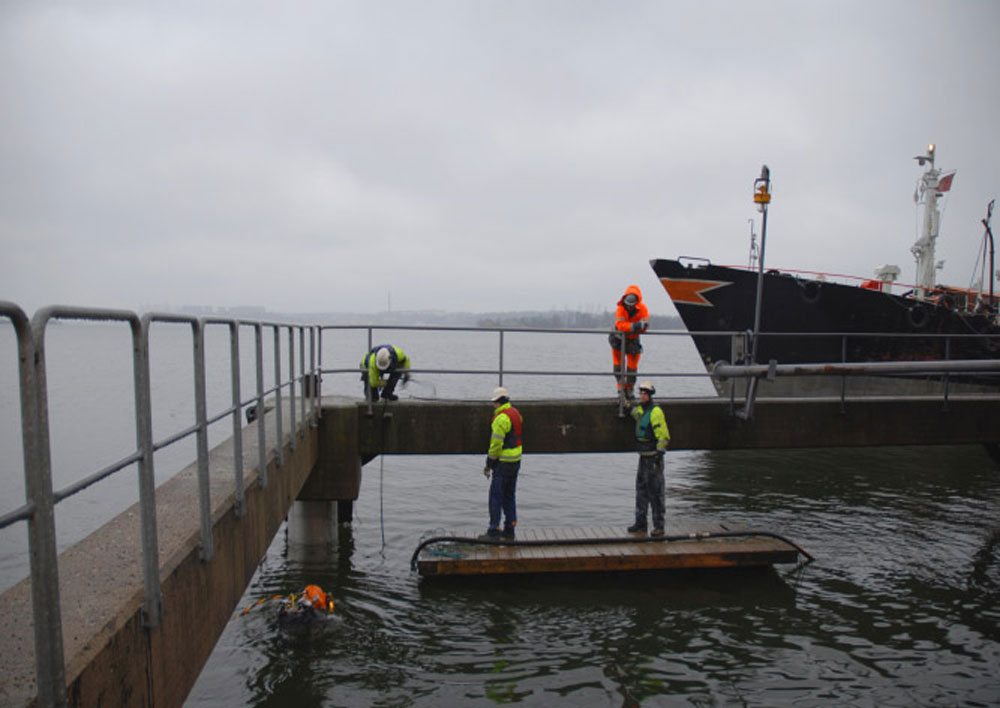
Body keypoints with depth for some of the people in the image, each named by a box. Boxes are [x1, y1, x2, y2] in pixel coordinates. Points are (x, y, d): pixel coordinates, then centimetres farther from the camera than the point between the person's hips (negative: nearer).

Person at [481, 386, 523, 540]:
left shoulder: (501, 418, -18)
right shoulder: (516, 413, 11)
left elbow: (496, 444, -19)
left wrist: (489, 464, -11)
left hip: (504, 462, -9)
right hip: (516, 460, 9)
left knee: (496, 496, -2)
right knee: (509, 495, 15)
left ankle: (494, 530, 0)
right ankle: (509, 529, 20)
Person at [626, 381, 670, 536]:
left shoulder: (655, 412, -16)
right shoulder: (639, 409, 10)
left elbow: (663, 436, -19)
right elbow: (631, 409, 37)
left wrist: (659, 454, -20)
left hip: (653, 457, -9)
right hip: (643, 457, 9)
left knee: (656, 492, -3)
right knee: (641, 490, 13)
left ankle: (659, 526, 4)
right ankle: (640, 524, 21)